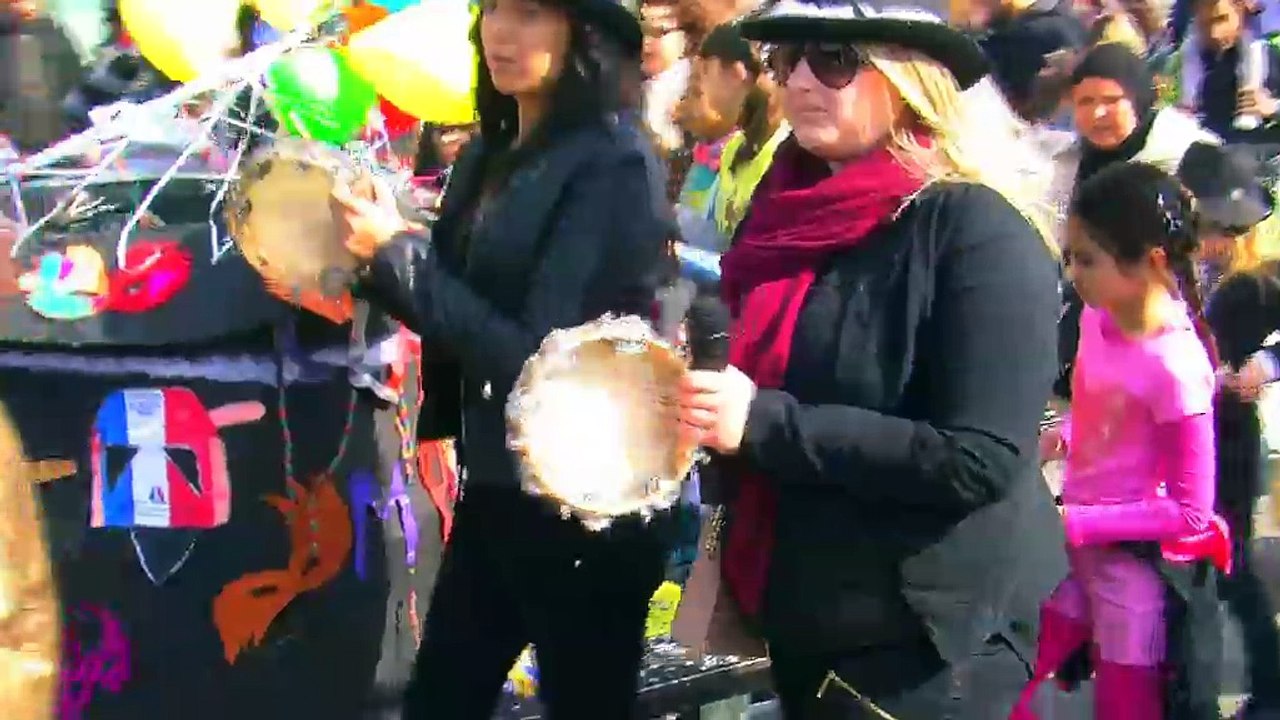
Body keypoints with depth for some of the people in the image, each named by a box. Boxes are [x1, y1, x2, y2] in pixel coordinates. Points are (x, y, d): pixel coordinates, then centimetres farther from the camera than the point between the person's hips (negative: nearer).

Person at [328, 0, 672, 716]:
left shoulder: (614, 164, -18)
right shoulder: (493, 151, 6)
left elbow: (537, 353, -22)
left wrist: (400, 253, -17)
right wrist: (369, 266, -4)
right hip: (493, 487, 8)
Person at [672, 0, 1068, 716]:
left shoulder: (978, 228, -16)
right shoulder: (790, 208, 6)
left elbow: (980, 461, -24)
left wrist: (765, 422, -25)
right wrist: (692, 401, 1)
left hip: (927, 638, -7)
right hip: (798, 614, 7)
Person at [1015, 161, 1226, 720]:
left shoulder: (1175, 367, -26)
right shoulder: (1098, 316, -6)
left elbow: (1191, 512, -20)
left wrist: (1072, 522, -21)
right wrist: (1061, 438, -3)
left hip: (1134, 566, -7)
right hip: (1077, 548, 7)